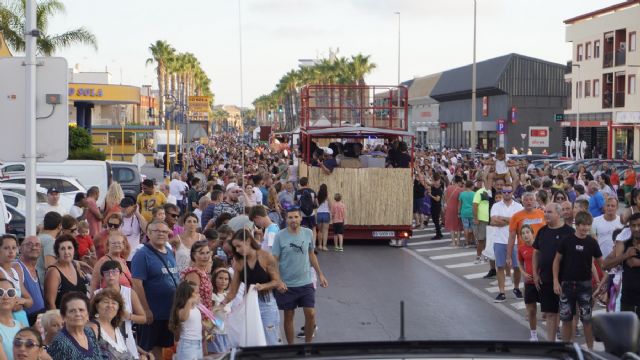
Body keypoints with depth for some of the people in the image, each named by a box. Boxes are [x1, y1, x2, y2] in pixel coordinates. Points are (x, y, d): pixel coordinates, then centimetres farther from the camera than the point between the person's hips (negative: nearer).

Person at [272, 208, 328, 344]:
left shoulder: (308, 233, -1)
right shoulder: (280, 236, -11)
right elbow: (274, 261, -9)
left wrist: (320, 274, 13)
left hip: (306, 282, 2)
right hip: (287, 285, -2)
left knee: (310, 314, -2)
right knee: (289, 315, 8)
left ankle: (308, 343, 18)